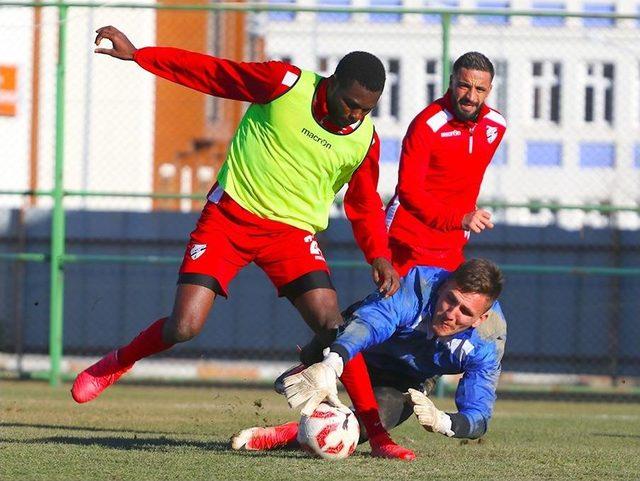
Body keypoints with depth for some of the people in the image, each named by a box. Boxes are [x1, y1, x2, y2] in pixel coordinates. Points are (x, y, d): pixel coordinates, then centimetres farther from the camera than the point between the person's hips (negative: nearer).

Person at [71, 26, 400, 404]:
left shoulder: (365, 140, -3)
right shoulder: (284, 83, -11)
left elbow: (365, 206, 12)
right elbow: (208, 72, -3)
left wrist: (380, 255, -5)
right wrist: (136, 54, -2)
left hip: (292, 230, 2)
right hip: (230, 215, -2)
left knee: (334, 328, -19)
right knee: (183, 328, -9)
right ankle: (116, 365, 21)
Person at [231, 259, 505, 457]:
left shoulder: (486, 347, -30)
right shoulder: (420, 284, -39)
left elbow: (478, 418, -30)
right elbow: (373, 319, -56)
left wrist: (440, 421, -54)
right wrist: (330, 366, -75)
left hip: (407, 384, -2)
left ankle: (287, 436, -25)